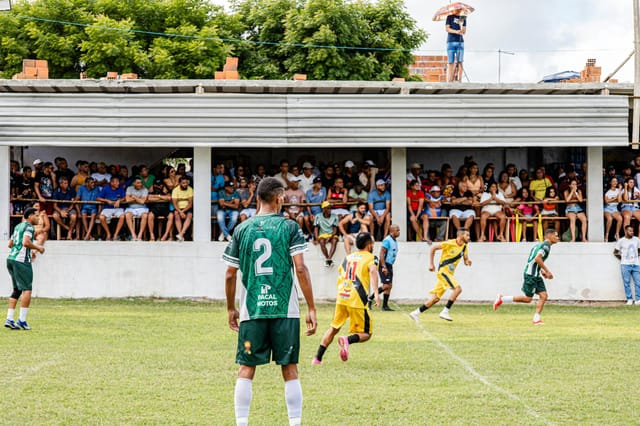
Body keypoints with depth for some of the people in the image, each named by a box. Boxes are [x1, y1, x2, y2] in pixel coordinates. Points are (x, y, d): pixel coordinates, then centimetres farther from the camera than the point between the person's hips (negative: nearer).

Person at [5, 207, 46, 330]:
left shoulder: (18, 227, 21)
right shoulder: (29, 227, -6)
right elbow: (26, 242, -21)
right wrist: (38, 248, -7)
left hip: (10, 259, 9)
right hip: (21, 260, -9)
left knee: (17, 290, 14)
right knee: (27, 289, -5)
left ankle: (9, 319, 8)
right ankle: (22, 320, -9)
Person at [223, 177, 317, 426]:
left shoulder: (242, 229, 5)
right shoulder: (289, 227, -1)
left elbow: (230, 275, 6)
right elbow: (301, 268, -8)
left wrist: (231, 309, 19)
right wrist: (311, 309, -4)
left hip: (251, 311, 1)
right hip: (285, 310, -1)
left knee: (246, 369, 6)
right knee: (290, 370, 5)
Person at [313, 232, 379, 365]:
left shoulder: (348, 257, 21)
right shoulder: (371, 257, 3)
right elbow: (373, 270, -17)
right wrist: (376, 293, -28)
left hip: (341, 297, 5)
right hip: (357, 300, -5)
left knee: (333, 329, 21)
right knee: (365, 334, 4)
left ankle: (317, 358, 18)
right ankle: (347, 340, -26)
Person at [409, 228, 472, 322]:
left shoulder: (464, 247, 8)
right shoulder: (450, 243, -13)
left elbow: (465, 259, 14)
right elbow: (433, 248, -7)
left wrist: (467, 261, -12)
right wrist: (431, 264, -8)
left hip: (449, 273, 8)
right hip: (443, 271, -8)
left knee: (435, 298, 5)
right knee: (458, 288, -22)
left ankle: (416, 313, 12)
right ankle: (445, 312, -19)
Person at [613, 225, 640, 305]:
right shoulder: (621, 241, 0)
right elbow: (615, 252, 8)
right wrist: (621, 258, 4)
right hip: (625, 265, -2)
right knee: (627, 283, -1)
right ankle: (629, 299, 5)